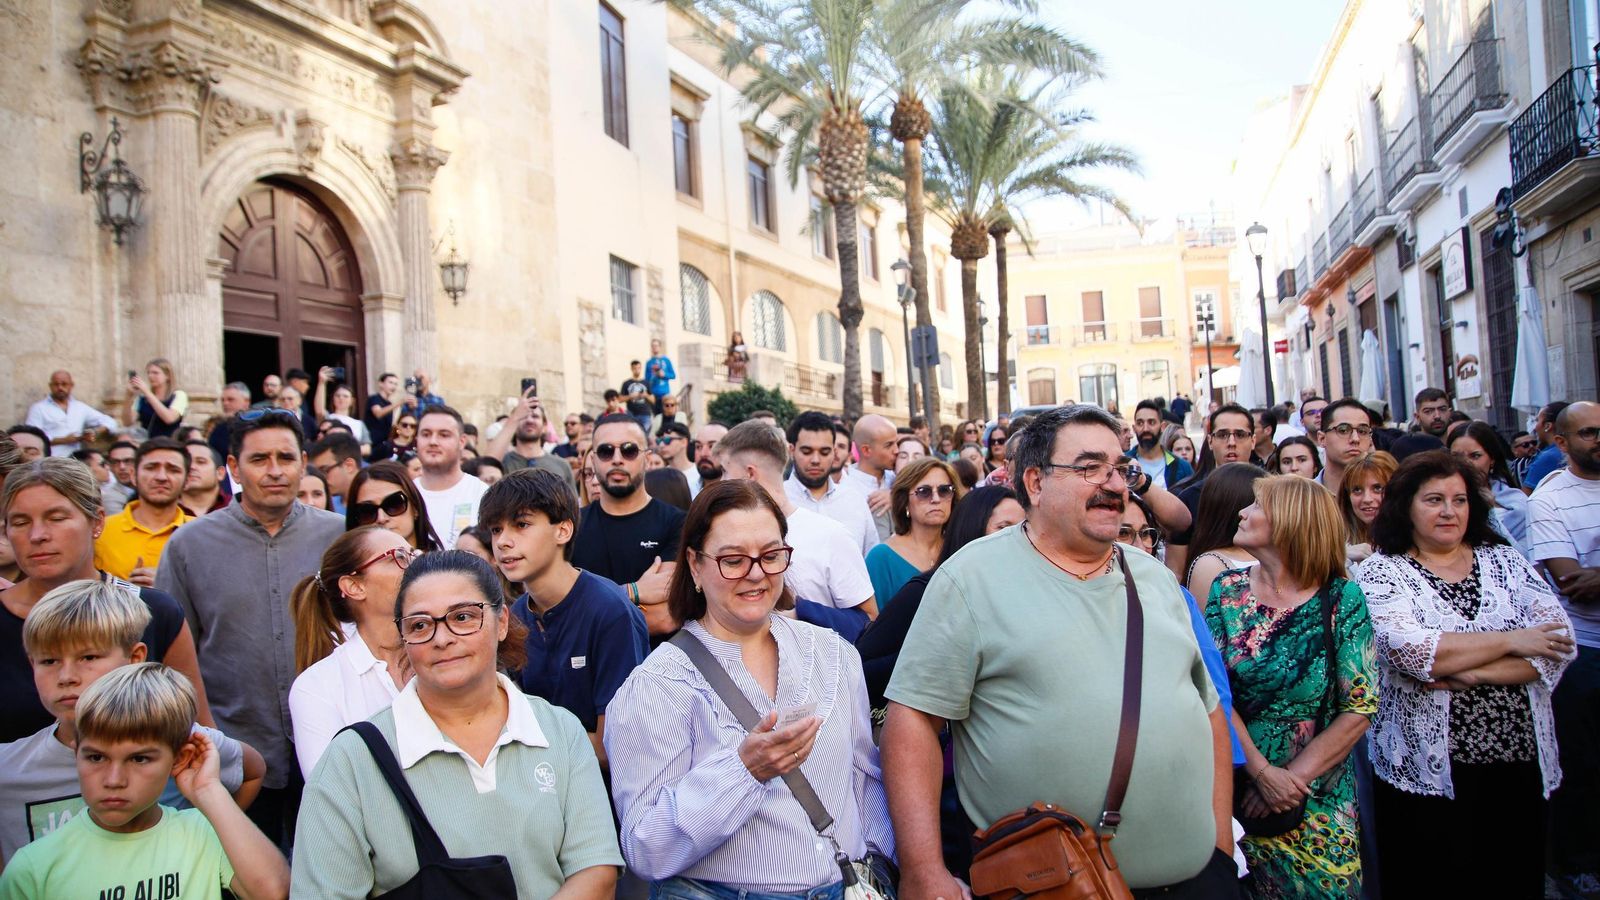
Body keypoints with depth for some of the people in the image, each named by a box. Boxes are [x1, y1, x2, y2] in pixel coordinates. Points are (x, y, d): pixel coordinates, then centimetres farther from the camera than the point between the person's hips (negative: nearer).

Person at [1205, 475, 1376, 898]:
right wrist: (1263, 773, -16)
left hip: (1319, 798, -2)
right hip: (1237, 786, 2)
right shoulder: (1226, 590, -4)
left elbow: (1359, 708, -11)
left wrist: (1293, 778, -15)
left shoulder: (1341, 599, -10)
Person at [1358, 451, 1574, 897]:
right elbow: (1409, 650, -20)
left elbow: (1557, 644, -4)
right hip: (1427, 773, -3)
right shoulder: (1381, 572, -3)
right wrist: (1510, 641, -11)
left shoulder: (1505, 561, 8)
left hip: (1521, 766, 4)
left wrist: (1470, 673, -16)